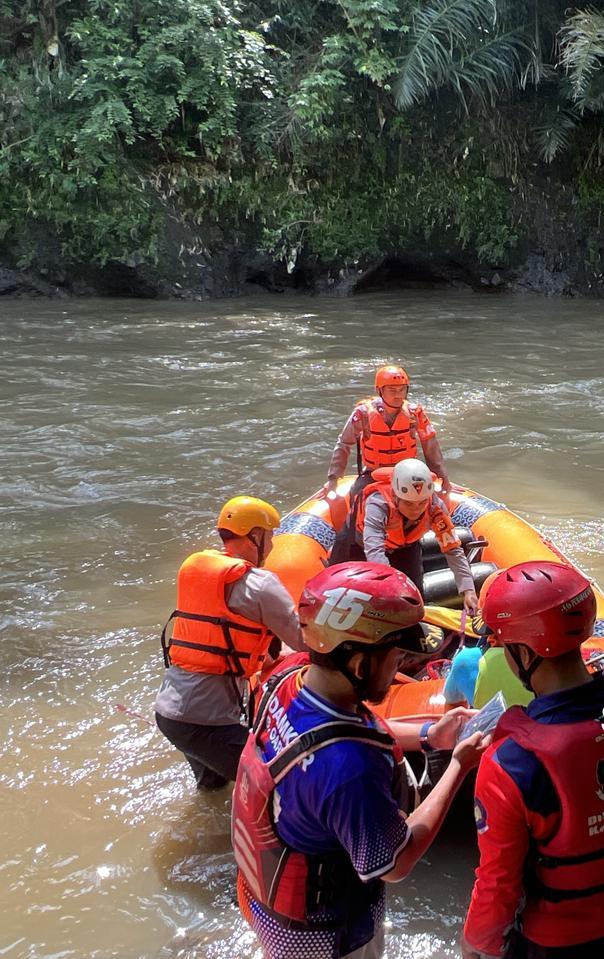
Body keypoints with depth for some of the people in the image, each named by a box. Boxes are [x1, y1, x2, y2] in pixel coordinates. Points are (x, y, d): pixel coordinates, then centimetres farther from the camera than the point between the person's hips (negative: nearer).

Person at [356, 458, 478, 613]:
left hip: (407, 545, 3)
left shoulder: (435, 507, -33)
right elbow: (374, 552, -54)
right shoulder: (377, 504, -44)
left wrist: (468, 590, -38)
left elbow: (453, 549, -28)